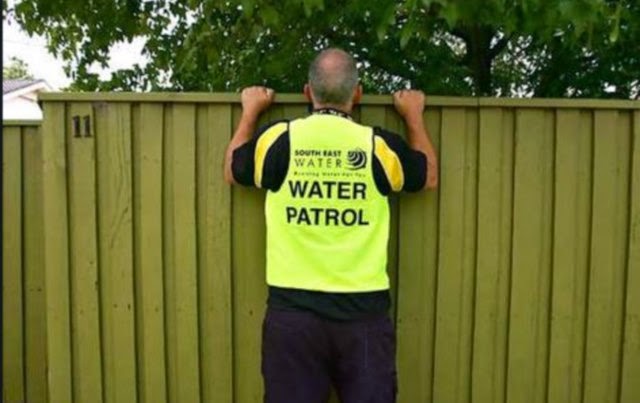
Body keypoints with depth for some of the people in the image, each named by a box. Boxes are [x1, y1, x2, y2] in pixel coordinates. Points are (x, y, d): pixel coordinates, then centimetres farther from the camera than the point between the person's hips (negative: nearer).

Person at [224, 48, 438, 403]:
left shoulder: (279, 139, -4)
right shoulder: (379, 146, -3)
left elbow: (232, 171, 17)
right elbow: (429, 177, 17)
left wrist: (250, 112, 28)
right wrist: (414, 116, 28)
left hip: (292, 309, 0)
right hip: (364, 310, 0)